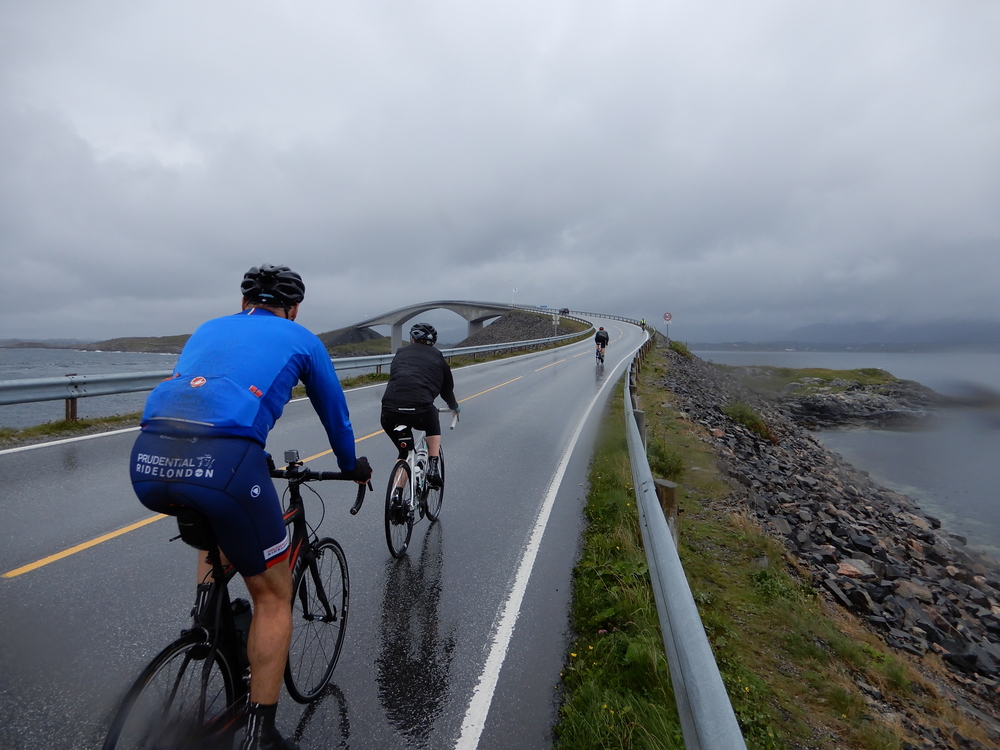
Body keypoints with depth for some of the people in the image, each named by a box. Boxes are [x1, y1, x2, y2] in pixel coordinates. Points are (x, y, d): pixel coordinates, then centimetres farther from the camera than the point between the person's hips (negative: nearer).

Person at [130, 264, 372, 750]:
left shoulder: (209, 328, 30)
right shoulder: (300, 338, 18)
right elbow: (335, 414, 28)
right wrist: (353, 466, 46)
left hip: (147, 461, 6)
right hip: (224, 461, -5)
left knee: (216, 522, 40)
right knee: (273, 597, 15)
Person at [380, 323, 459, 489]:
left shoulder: (401, 352, 27)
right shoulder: (437, 357, 22)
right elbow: (447, 388, 33)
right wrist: (455, 407, 54)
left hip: (390, 413, 2)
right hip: (421, 411, -2)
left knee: (404, 452, 27)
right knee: (433, 429, 34)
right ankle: (433, 468, 17)